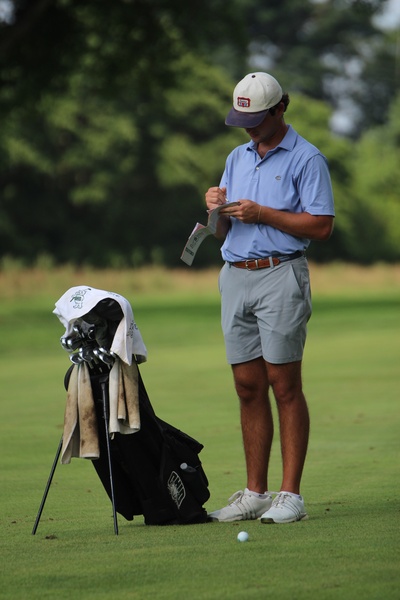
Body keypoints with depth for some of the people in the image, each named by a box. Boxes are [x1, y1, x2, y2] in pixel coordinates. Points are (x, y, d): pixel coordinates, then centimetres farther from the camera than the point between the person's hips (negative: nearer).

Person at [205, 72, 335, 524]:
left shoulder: (306, 159, -3)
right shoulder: (237, 158, 18)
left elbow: (321, 226, -11)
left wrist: (261, 213, -15)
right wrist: (219, 209, -3)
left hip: (280, 276, -6)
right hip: (235, 278, 6)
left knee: (284, 386, -6)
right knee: (248, 388, 6)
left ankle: (290, 495, -4)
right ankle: (254, 494, 10)